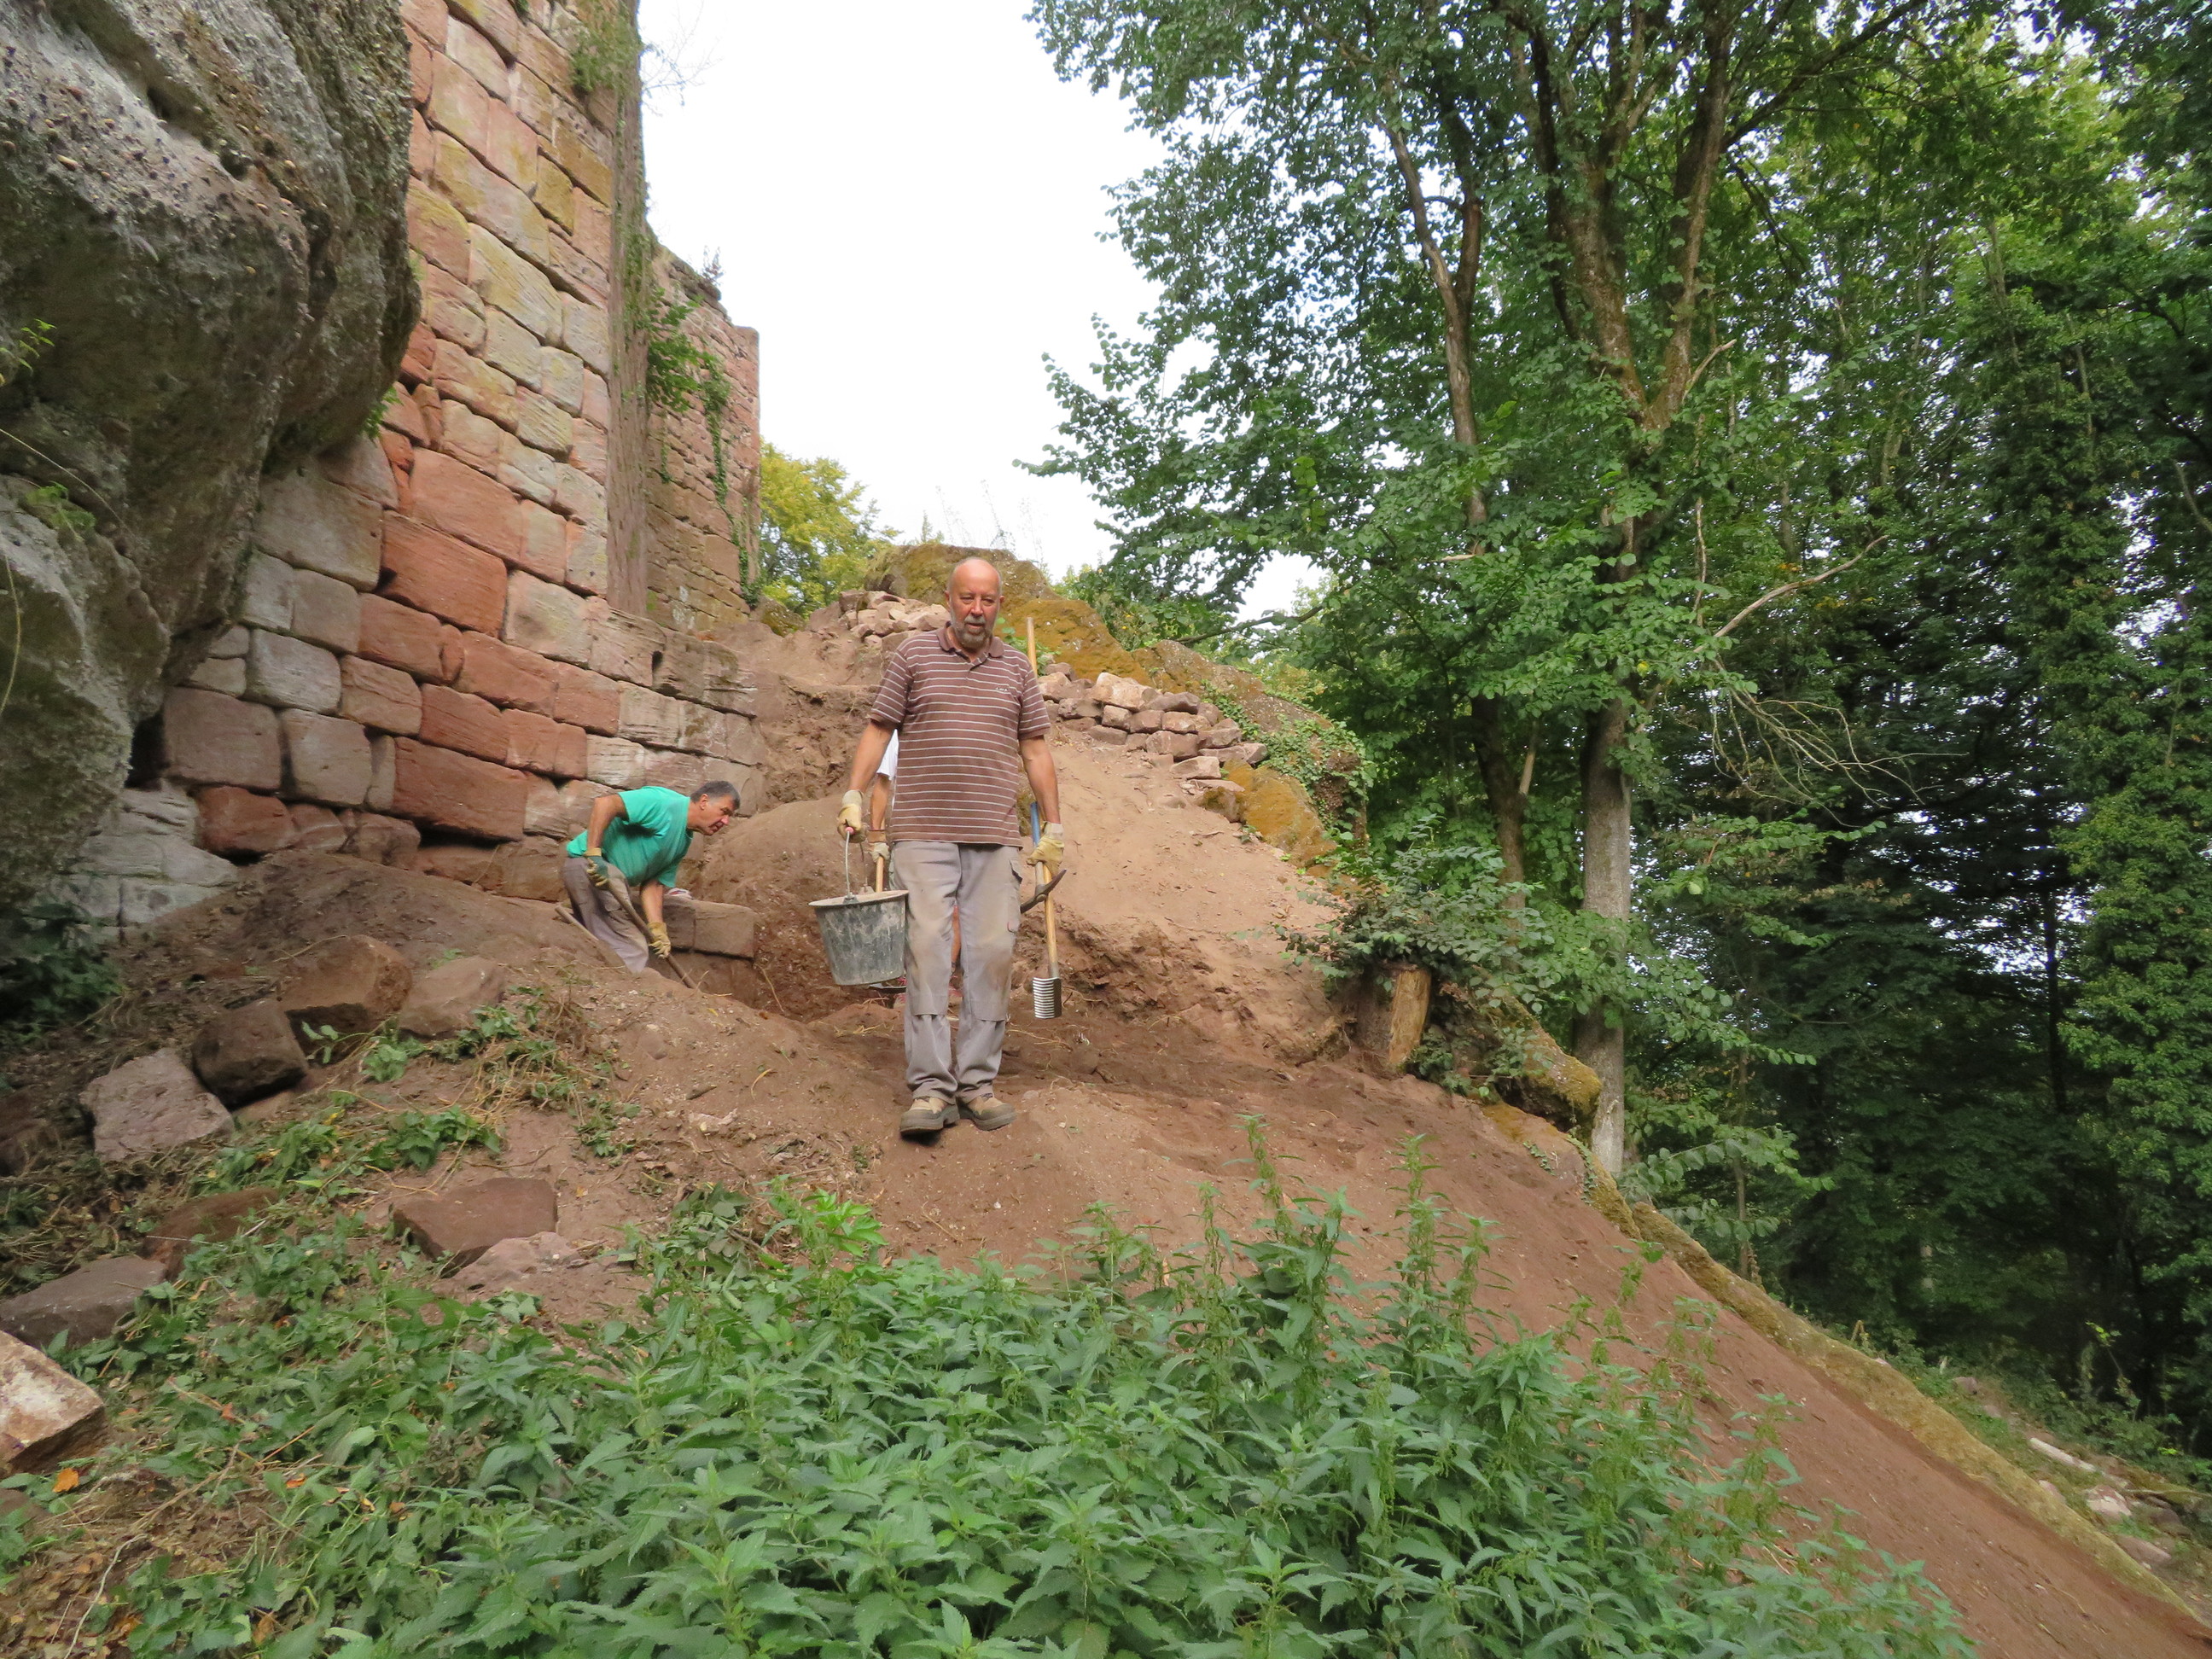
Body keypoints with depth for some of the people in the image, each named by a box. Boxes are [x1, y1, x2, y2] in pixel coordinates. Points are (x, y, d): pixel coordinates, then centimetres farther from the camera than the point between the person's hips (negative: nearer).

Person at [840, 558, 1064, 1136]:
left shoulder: (1017, 668, 13)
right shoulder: (913, 655, 8)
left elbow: (1036, 749, 14)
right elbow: (879, 729, 8)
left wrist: (1053, 827, 10)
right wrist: (853, 795, -3)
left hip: (996, 838, 2)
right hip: (923, 833, -2)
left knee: (992, 954, 0)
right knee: (927, 949, -9)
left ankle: (978, 1082, 9)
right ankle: (930, 1087, -7)